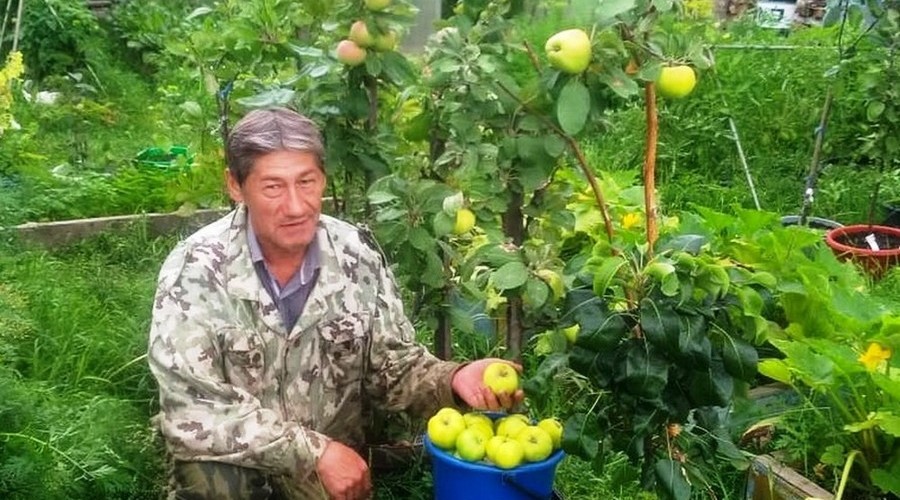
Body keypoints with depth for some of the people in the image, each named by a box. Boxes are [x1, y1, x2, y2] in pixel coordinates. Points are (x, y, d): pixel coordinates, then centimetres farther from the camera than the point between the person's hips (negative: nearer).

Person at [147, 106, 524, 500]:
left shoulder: (357, 256, -9)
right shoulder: (197, 268, -19)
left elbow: (392, 366, -1)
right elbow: (189, 413, -23)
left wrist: (452, 379, -22)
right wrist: (313, 450, -26)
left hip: (332, 465, 4)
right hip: (233, 462, -3)